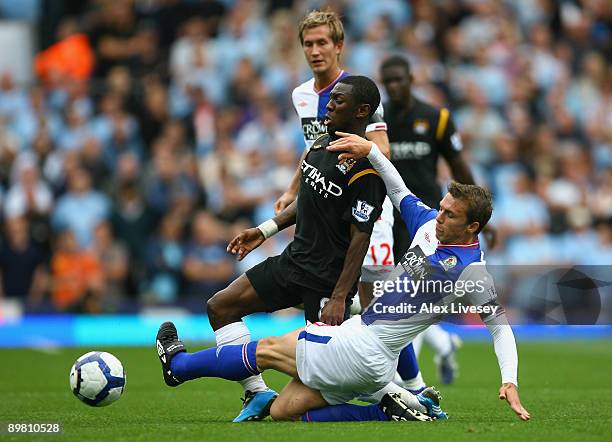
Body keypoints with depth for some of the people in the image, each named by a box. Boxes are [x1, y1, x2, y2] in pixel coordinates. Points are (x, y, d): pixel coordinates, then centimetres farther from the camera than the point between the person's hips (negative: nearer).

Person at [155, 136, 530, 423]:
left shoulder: (471, 271, -18)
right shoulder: (429, 223, 5)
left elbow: (501, 324, -13)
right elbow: (399, 191, 21)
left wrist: (510, 381, -23)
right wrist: (371, 150, 9)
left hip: (367, 351, -9)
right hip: (360, 331, 9)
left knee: (267, 350, 3)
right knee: (283, 412, 11)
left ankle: (178, 363, 21)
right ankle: (391, 413, 5)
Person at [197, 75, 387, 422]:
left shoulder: (365, 169, -20)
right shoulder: (323, 143, 7)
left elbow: (360, 239, -21)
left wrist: (339, 298, -23)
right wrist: (265, 230, 14)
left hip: (327, 280, -9)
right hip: (295, 260, 9)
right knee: (220, 307, 4)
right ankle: (258, 394, 3)